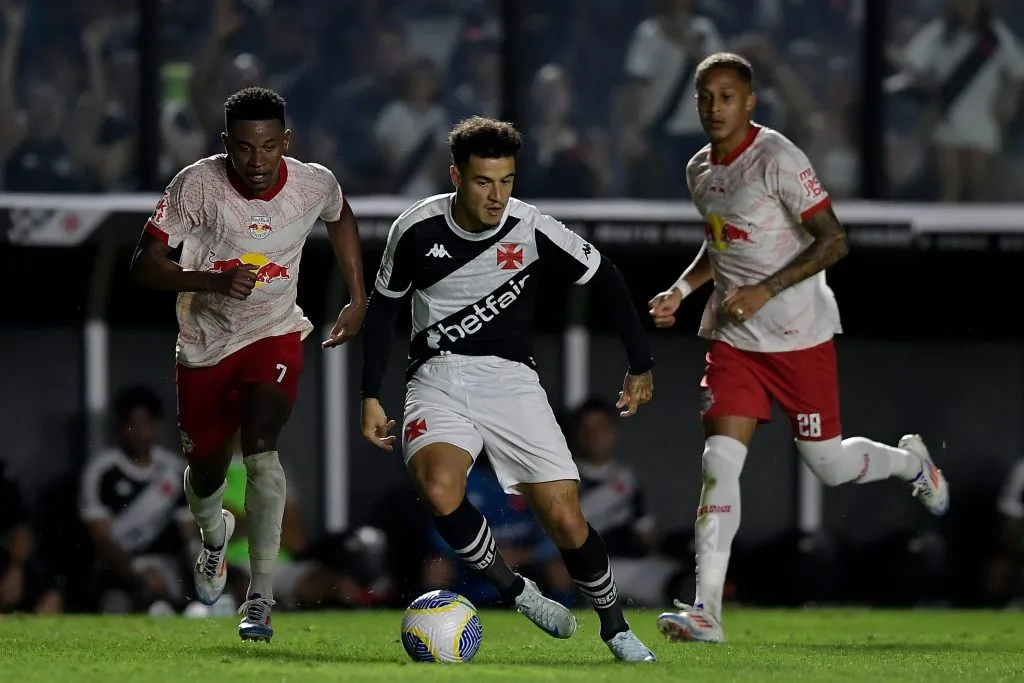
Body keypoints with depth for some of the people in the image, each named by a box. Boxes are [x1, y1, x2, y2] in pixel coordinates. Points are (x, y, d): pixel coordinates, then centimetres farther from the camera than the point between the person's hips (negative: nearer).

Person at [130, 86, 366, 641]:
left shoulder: (315, 185, -13)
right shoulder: (198, 185, -20)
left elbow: (340, 219, 13)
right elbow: (144, 264, -20)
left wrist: (358, 300, 11)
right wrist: (213, 281, -35)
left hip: (275, 335, -1)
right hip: (205, 343, 1)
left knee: (259, 446, -25)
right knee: (205, 470, 13)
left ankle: (260, 599, -22)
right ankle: (214, 535, 52)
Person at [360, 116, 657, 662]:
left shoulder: (532, 229, -10)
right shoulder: (418, 229, -7)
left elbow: (605, 279, 5)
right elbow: (382, 306, 9)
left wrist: (640, 366, 6)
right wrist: (370, 397, 7)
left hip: (510, 374, 0)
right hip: (439, 374, 0)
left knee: (565, 519, -8)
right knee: (438, 486, -31)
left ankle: (615, 627, 17)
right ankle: (514, 591, -9)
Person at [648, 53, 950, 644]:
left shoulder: (777, 160, -16)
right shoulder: (700, 170, 8)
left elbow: (833, 241, -17)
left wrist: (764, 291, -23)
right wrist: (681, 290, 9)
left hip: (800, 335, -5)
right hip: (733, 336, 5)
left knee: (828, 465, 4)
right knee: (719, 461, -10)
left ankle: (911, 461, 39)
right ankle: (706, 611, -13)